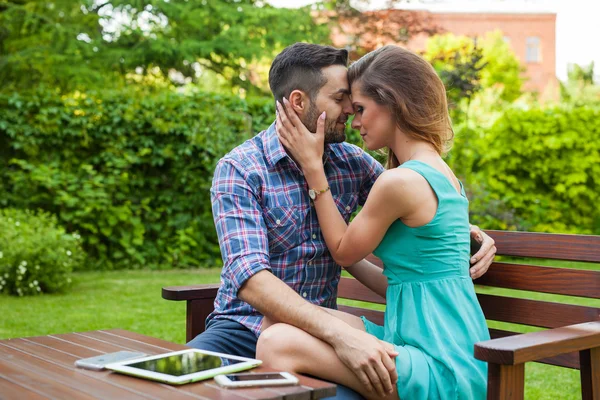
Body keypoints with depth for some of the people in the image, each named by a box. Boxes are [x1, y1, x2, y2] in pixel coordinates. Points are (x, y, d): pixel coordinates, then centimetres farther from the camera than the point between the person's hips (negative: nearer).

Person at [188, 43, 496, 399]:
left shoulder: (353, 162, 5)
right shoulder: (239, 169, -10)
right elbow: (250, 278, -23)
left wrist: (466, 230, -3)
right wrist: (338, 332, -36)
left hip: (315, 335, 3)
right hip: (244, 327, -2)